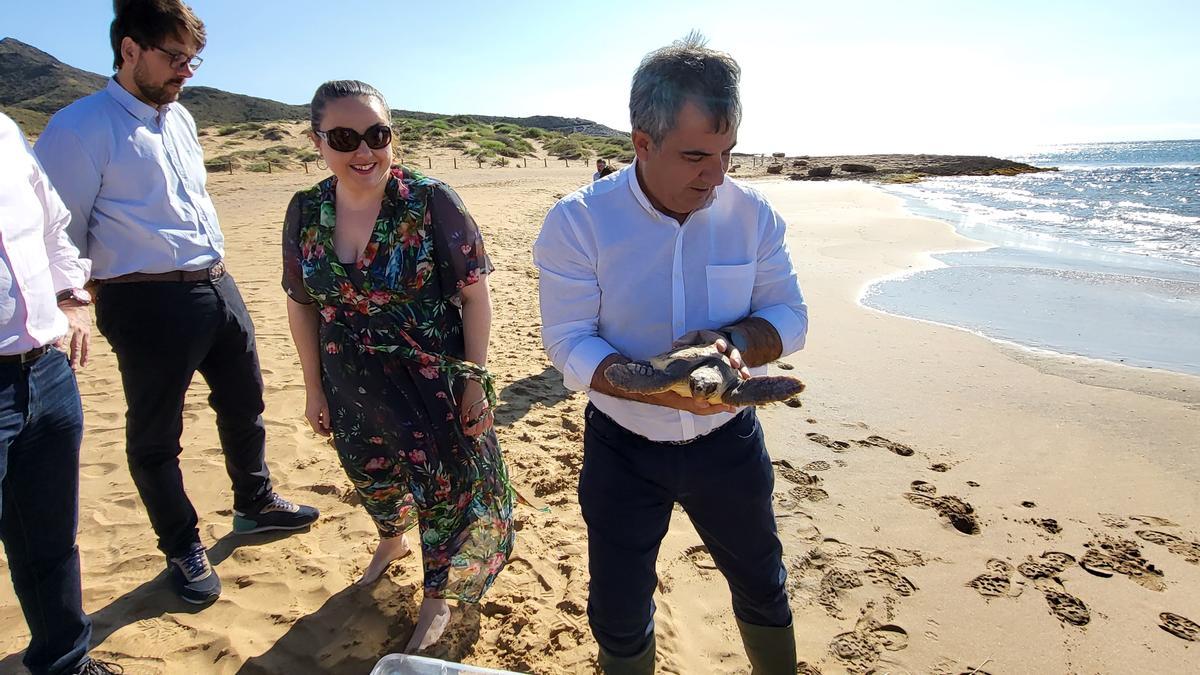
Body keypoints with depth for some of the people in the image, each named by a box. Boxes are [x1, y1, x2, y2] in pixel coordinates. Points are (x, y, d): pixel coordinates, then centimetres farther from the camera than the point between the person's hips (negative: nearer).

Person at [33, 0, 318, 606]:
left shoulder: (179, 117, 11)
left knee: (244, 403, 21)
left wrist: (213, 272, 18)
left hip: (217, 285, 8)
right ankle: (183, 549, 27)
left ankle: (254, 504, 43)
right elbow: (63, 232, -10)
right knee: (155, 434, 8)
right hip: (149, 302, -8)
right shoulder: (80, 129, -12)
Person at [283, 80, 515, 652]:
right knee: (372, 475, 26)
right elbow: (301, 305, 5)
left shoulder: (432, 203, -18)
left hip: (434, 382, -4)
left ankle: (438, 596, 37)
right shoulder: (305, 213, -5)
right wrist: (314, 388, 7)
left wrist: (474, 380, -14)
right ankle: (392, 540, 60)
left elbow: (475, 293, -14)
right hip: (353, 389, 5)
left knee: (445, 485, 10)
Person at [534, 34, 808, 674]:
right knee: (619, 616, 16)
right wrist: (656, 388, -35)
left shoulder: (751, 213, -11)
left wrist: (734, 342, -27)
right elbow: (568, 343, -18)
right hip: (623, 449, -2)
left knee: (762, 586, 24)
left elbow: (789, 316, -4)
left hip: (728, 440, 2)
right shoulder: (577, 222, -19)